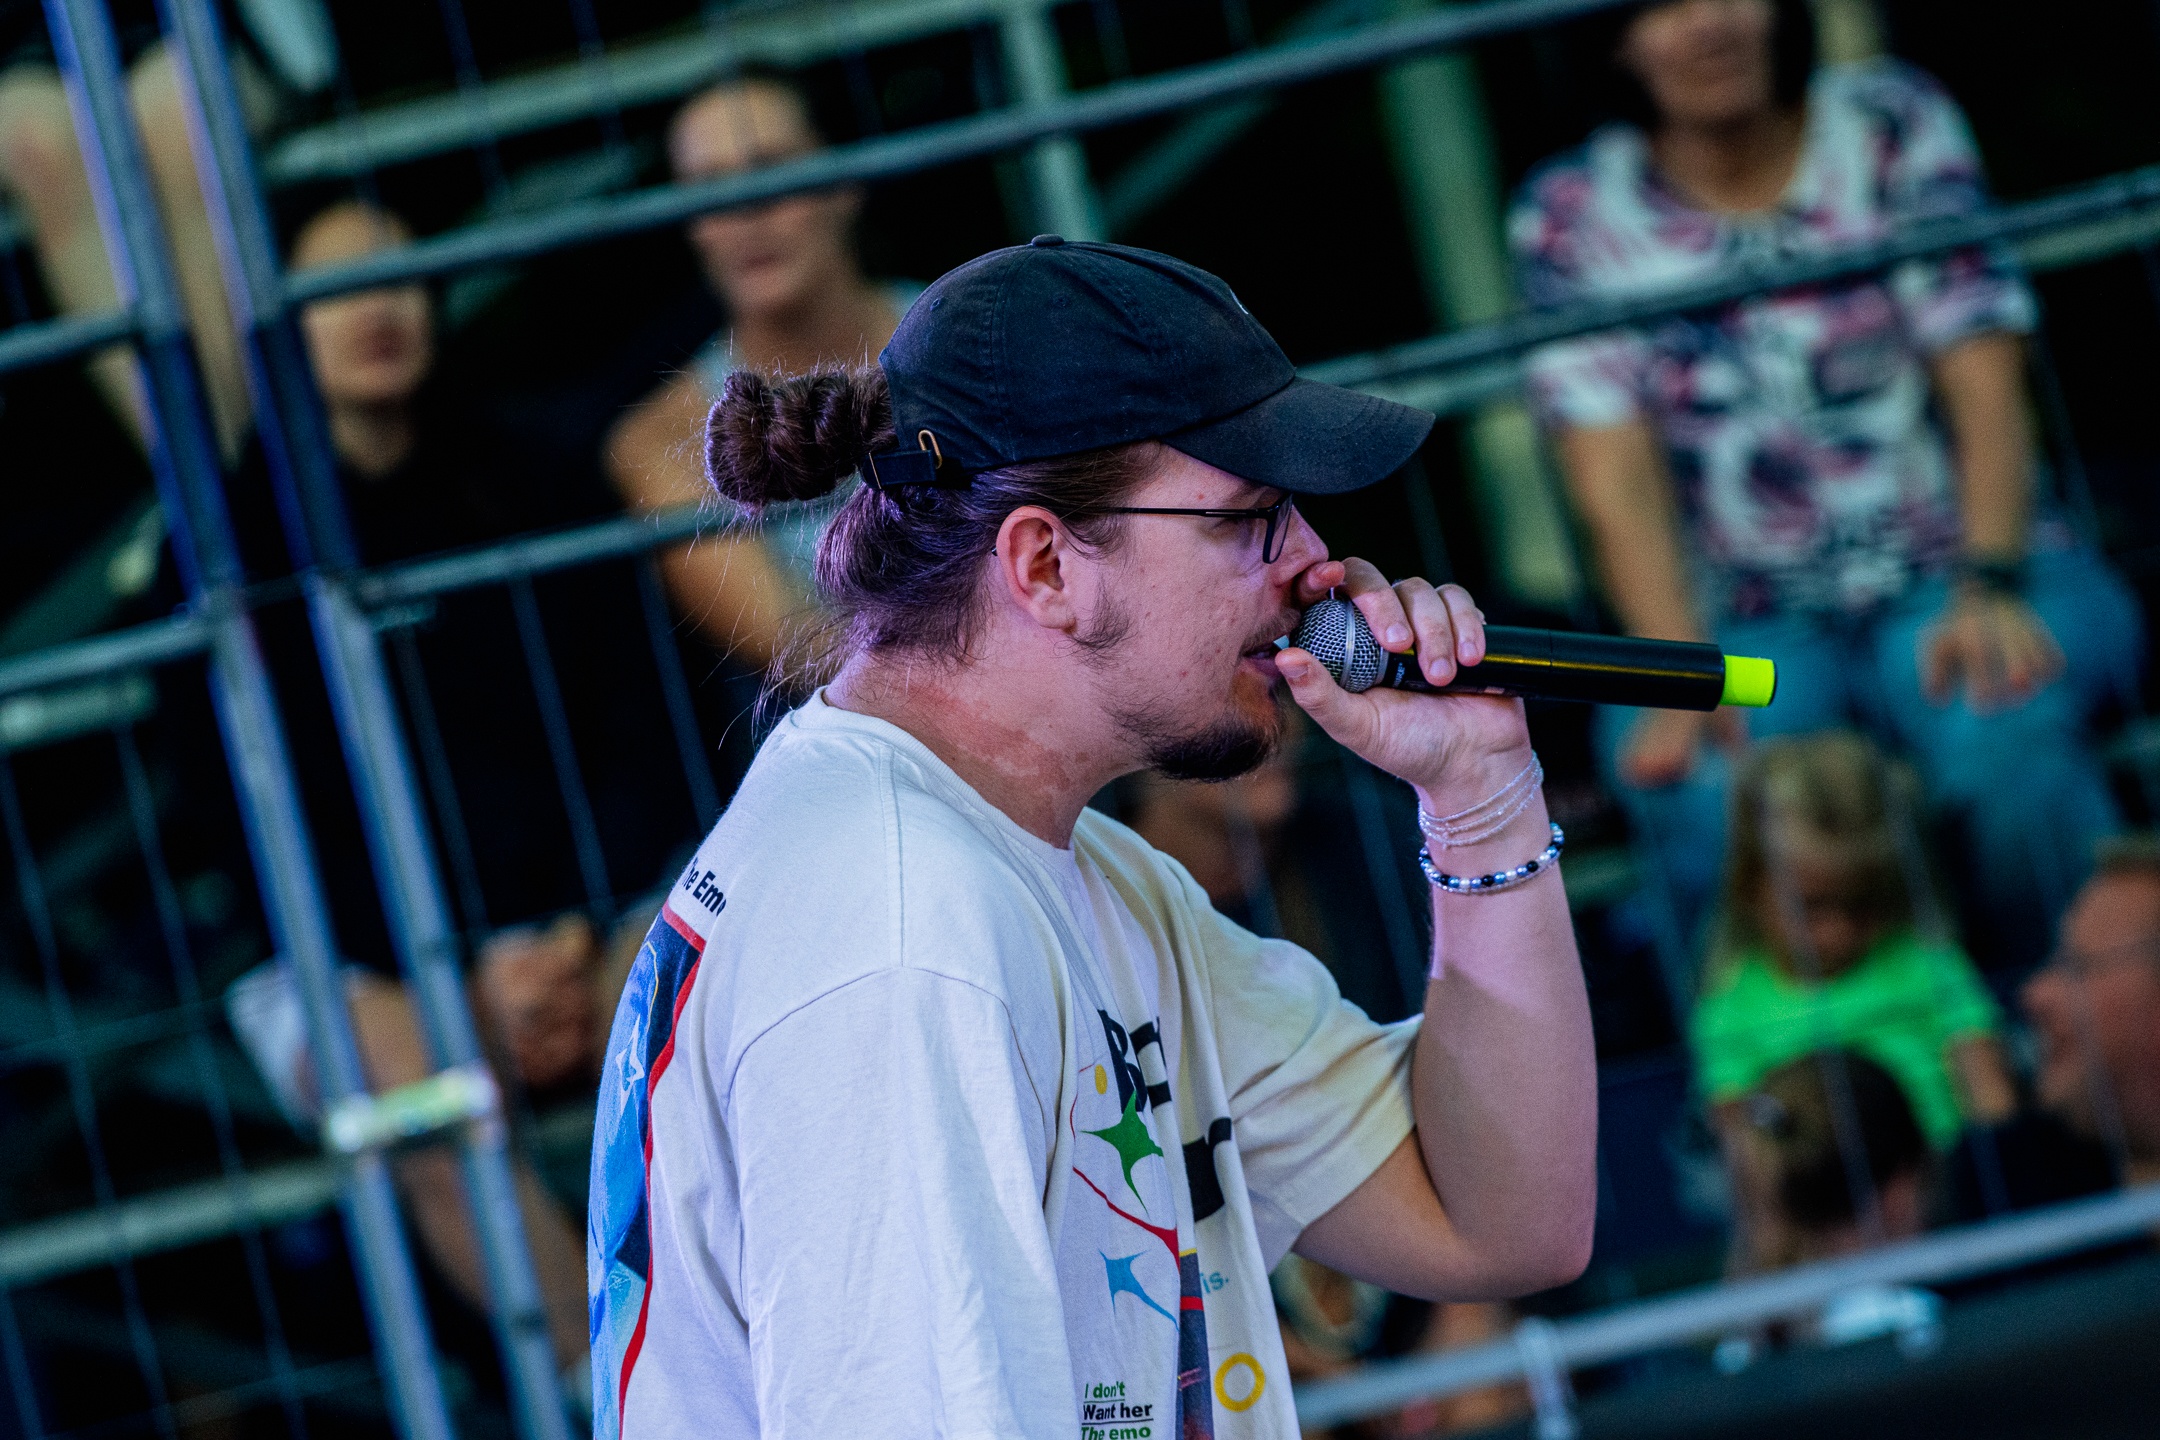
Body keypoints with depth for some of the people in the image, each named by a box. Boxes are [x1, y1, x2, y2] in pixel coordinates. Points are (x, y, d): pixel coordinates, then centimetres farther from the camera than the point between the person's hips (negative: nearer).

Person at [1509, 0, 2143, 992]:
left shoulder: (1894, 127, 4)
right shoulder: (1570, 219, 3)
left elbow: (1984, 387, -3)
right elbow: (1616, 480, -6)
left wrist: (1989, 592, -20)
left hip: (1953, 577, 0)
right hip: (1750, 628, 0)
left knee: (1997, 733, -33)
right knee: (1707, 796, -33)